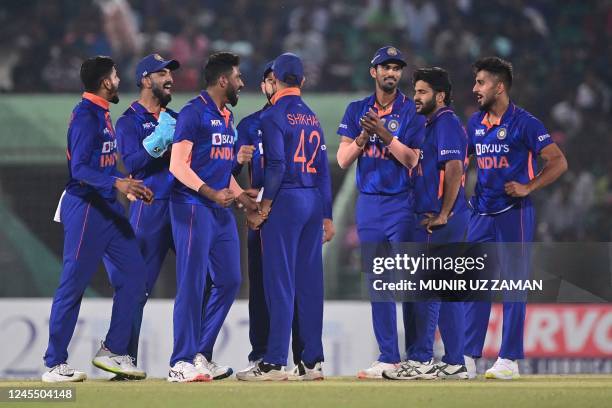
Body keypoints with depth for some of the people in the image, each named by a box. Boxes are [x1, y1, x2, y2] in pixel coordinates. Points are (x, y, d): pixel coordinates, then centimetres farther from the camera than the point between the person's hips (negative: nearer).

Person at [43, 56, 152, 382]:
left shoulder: (101, 114, 15)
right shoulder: (85, 115, -15)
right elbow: (79, 169, -24)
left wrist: (129, 187, 23)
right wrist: (116, 183, -36)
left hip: (108, 208, 10)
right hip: (85, 208, -10)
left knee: (132, 274, 6)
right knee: (73, 284, -5)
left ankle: (114, 352, 12)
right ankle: (54, 365, 0)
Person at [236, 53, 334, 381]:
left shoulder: (274, 116, -7)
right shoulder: (312, 117, 14)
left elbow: (276, 166, -16)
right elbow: (323, 169, 15)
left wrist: (263, 210, -11)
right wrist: (326, 216, 17)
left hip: (285, 199, -7)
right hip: (314, 202, 7)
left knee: (280, 282, -6)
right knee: (310, 281, 8)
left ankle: (275, 363, -7)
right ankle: (313, 361, 9)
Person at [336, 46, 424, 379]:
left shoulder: (411, 111, 0)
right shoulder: (357, 110, 10)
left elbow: (411, 160, -8)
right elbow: (343, 159, 3)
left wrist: (384, 134, -19)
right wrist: (364, 135, -13)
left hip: (401, 204, -3)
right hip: (368, 203, 3)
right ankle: (388, 357, 6)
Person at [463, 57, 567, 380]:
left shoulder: (524, 123, -9)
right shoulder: (475, 122, 10)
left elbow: (558, 162, -10)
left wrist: (528, 187, -17)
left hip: (514, 213, -6)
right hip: (481, 213, 6)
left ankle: (509, 359, 1)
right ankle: (468, 358, 9)